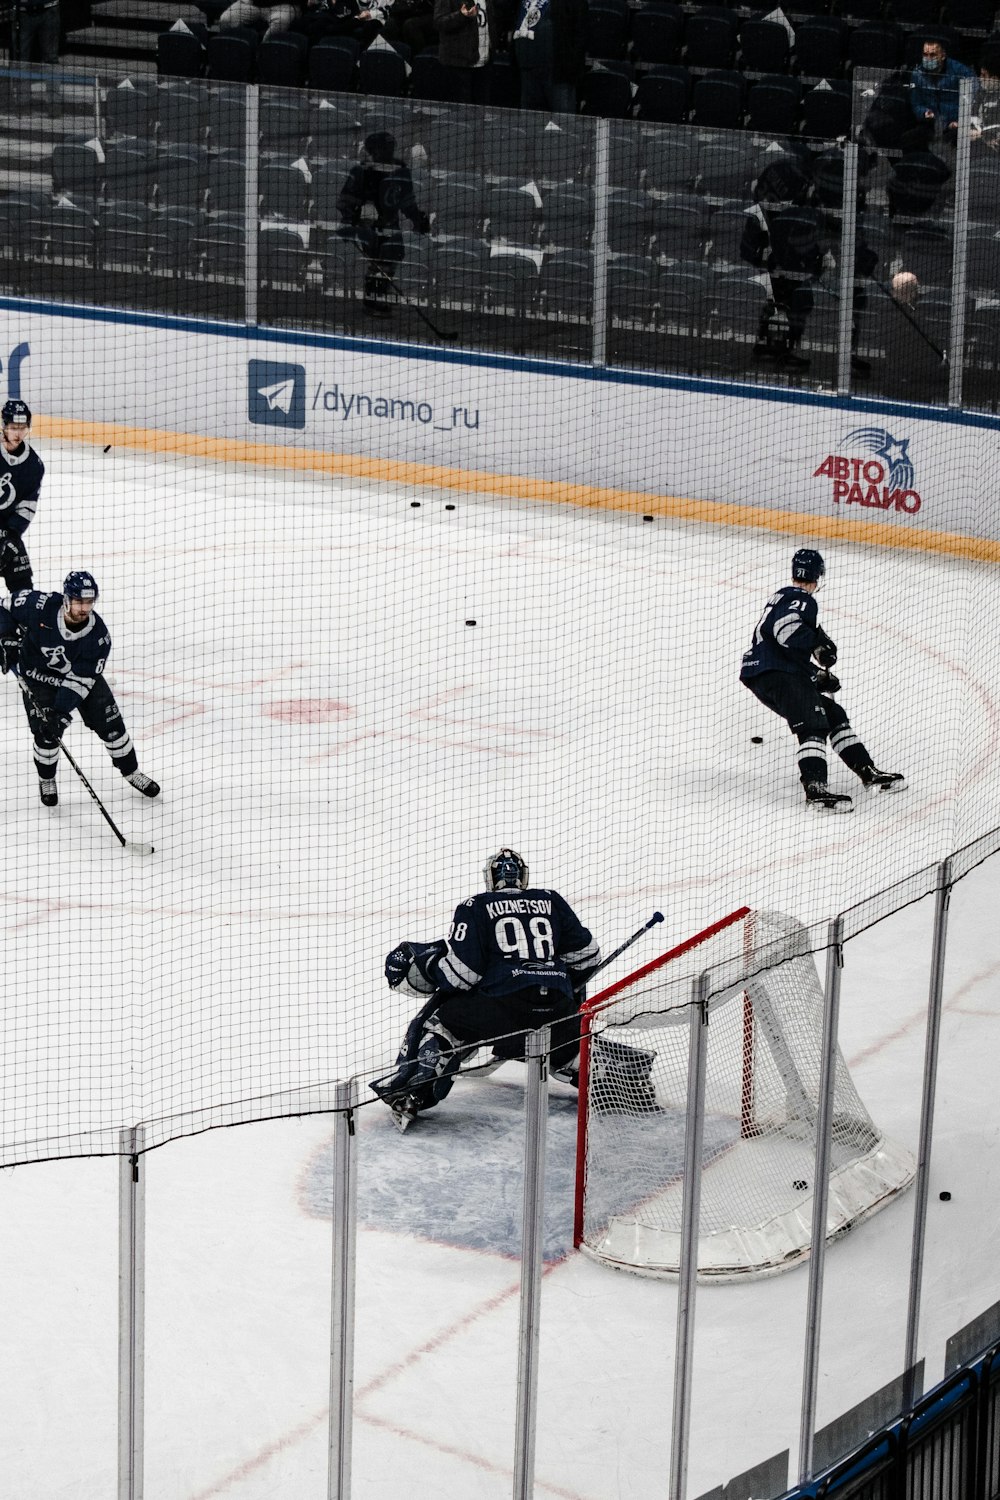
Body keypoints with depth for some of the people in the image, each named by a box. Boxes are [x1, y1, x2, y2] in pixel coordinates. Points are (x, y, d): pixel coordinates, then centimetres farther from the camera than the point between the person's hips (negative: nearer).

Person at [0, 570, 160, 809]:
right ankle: (46, 780, 17)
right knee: (46, 733, -10)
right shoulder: (40, 606, -30)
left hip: (83, 675, 2)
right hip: (38, 675, -1)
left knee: (111, 724, 2)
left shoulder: (97, 634, -27)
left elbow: (79, 680, -26)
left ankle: (131, 772, 24)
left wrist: (61, 711, -33)